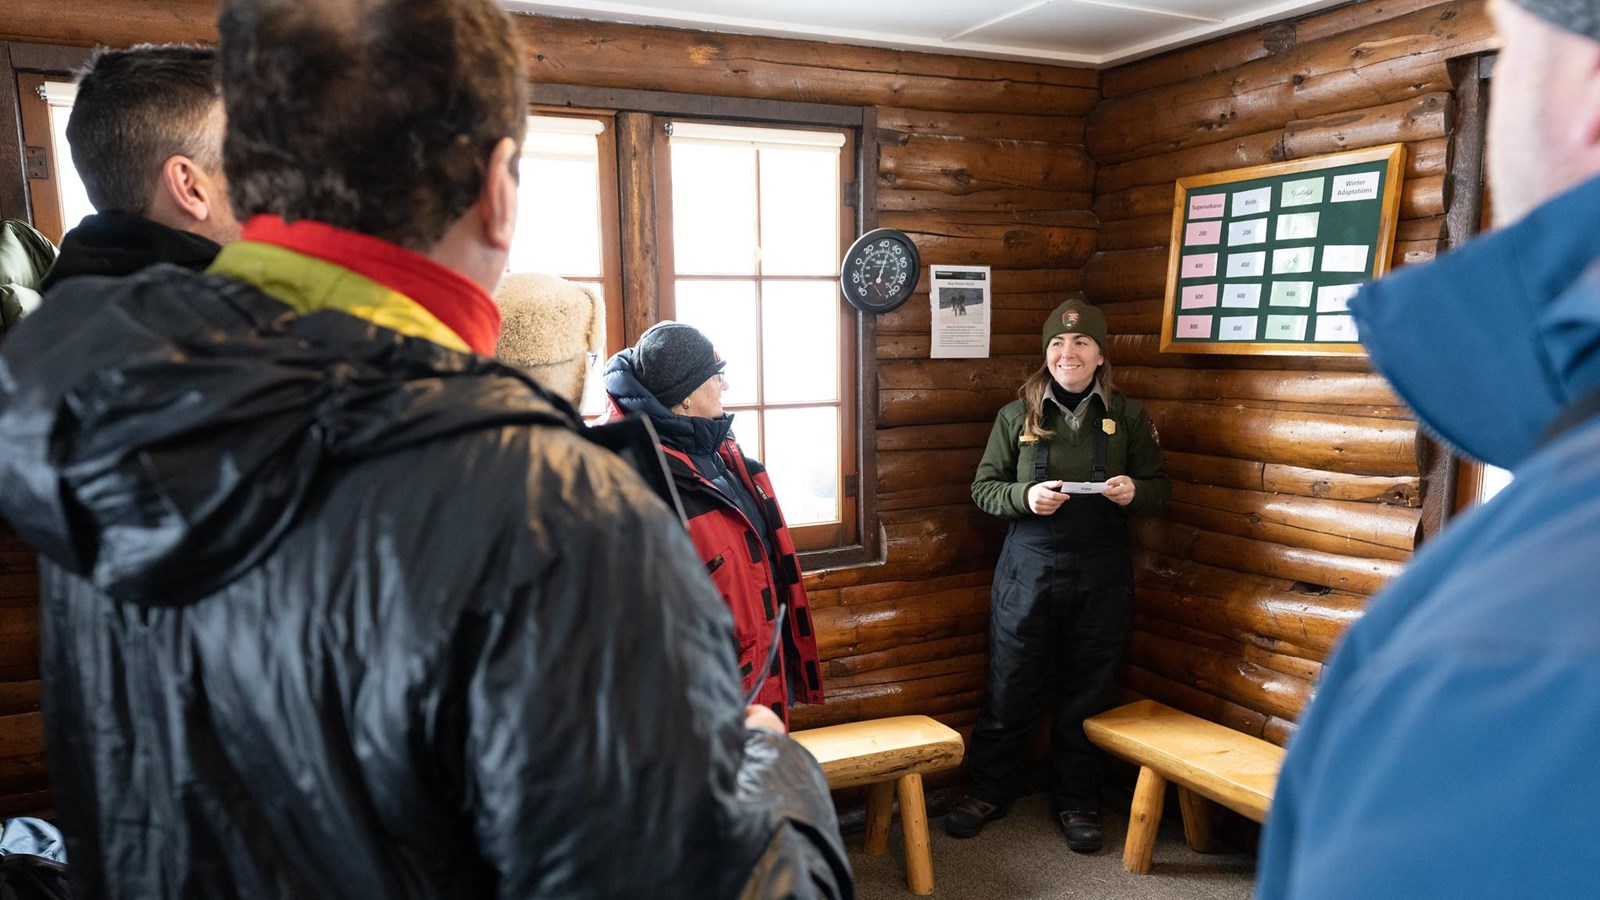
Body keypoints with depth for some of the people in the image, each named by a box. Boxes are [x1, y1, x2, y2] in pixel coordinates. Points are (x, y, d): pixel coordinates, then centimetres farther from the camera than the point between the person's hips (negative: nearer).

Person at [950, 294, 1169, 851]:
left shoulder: (1127, 417, 3)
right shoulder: (1016, 415, 1)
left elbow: (1159, 488, 8)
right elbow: (983, 487, 2)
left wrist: (1134, 492, -15)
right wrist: (1024, 497, -18)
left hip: (1101, 576, 1)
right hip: (1028, 571, 0)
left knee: (1087, 695, 11)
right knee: (1010, 690, 8)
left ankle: (1076, 802, 29)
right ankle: (988, 792, 26)